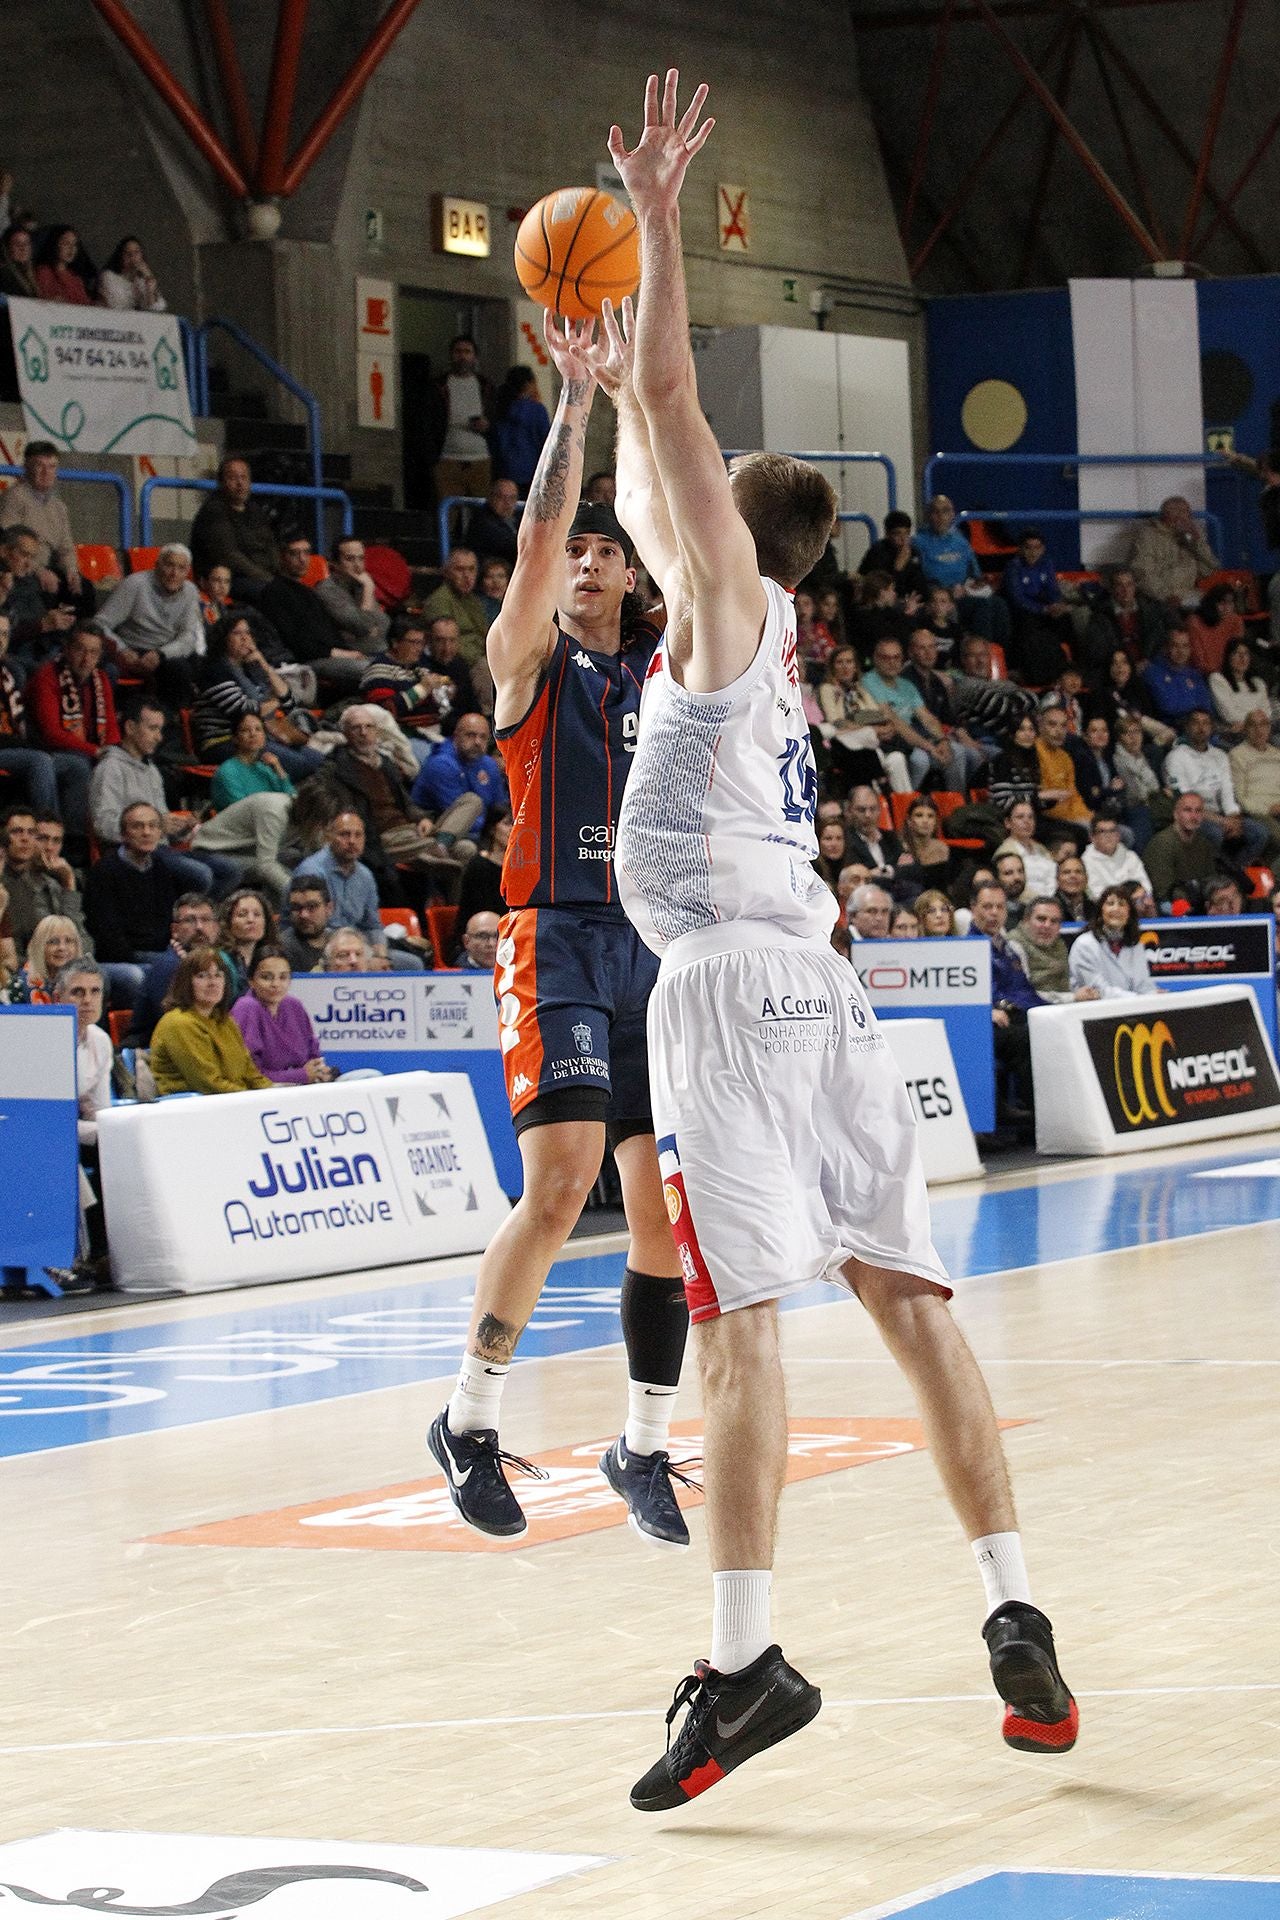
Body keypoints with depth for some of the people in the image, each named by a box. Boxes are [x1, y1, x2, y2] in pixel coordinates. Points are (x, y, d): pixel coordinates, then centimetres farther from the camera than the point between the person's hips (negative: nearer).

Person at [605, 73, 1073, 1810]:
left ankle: (746, 1661, -22)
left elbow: (675, 406, -8)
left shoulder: (729, 594, 1)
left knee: (737, 1313, -15)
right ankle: (1017, 1620, 2)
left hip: (729, 981, -9)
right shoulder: (754, 622, 22)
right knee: (908, 1298, 5)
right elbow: (648, 501, 40)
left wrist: (660, 218, -6)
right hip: (815, 979, 9)